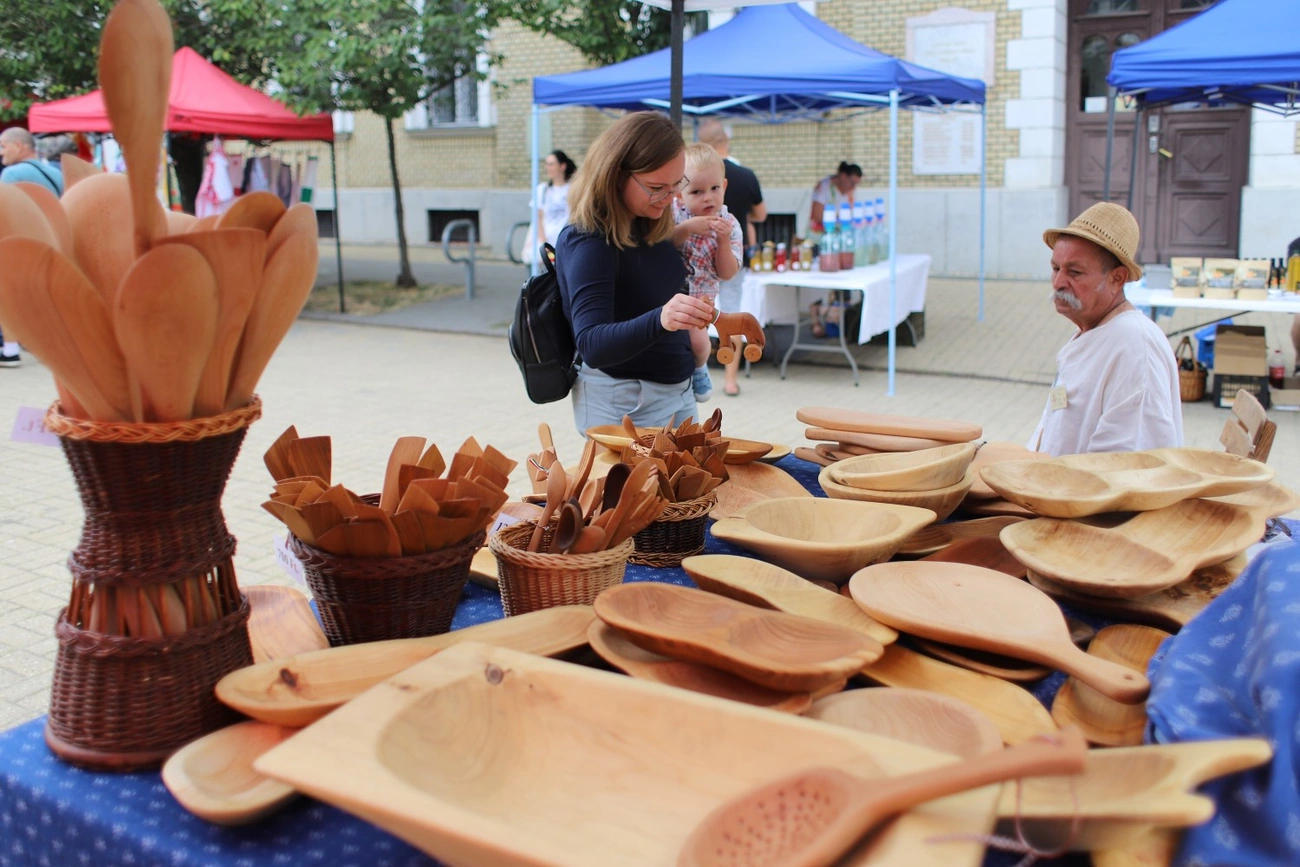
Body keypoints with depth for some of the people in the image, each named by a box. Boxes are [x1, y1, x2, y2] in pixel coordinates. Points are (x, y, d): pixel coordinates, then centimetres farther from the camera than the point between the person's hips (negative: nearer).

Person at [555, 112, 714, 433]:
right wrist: (660, 320, -47)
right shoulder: (586, 241, -21)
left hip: (678, 391, 8)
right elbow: (592, 346, -33)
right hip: (623, 401, -8)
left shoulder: (651, 226, 0)